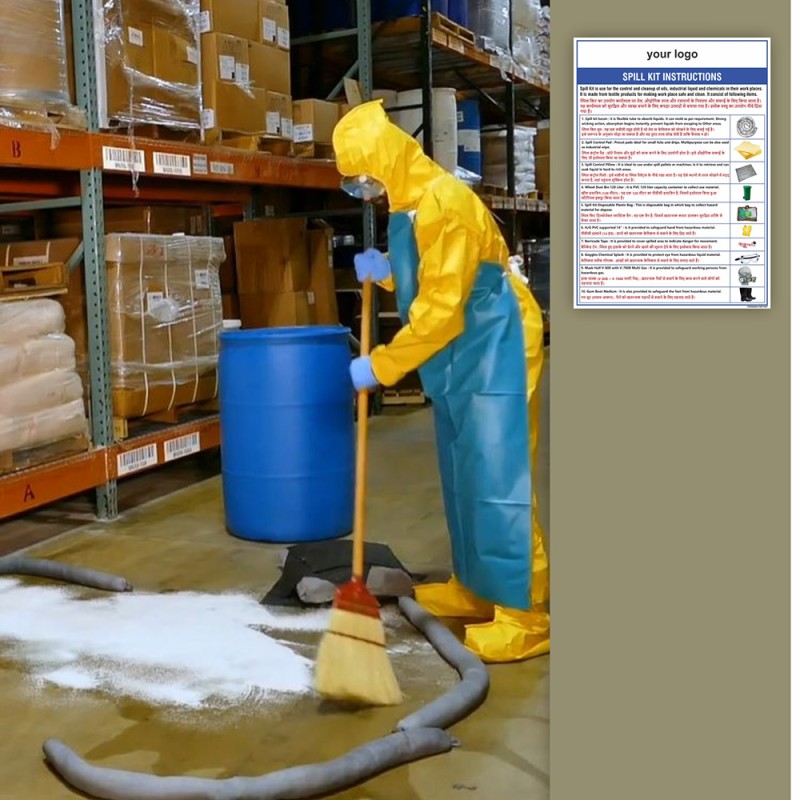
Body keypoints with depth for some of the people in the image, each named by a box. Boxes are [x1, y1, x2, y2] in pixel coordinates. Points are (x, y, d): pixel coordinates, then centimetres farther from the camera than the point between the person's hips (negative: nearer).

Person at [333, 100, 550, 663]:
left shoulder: (443, 203, -21)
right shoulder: (411, 204, 11)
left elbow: (441, 310, -24)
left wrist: (379, 367, -17)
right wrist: (385, 271, 3)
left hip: (493, 354, -10)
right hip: (458, 359, 10)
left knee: (498, 482, -9)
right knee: (464, 478, 15)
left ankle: (525, 615, -2)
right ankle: (474, 587, 27)